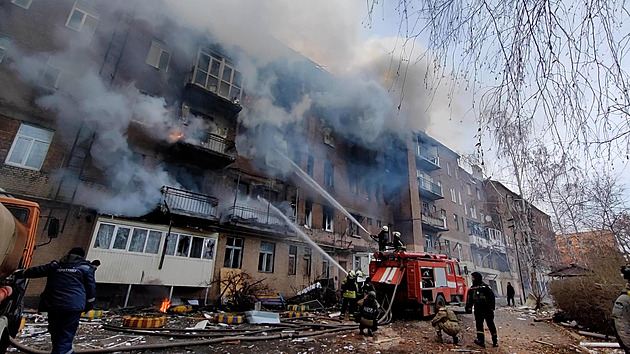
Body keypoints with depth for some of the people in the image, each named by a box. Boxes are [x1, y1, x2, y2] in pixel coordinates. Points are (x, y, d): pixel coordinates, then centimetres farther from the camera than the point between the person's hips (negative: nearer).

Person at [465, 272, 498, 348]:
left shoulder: (485, 287, -9)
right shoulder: (472, 288, 9)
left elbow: (491, 297, -11)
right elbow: (470, 299, 15)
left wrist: (491, 308, -16)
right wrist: (468, 308, 10)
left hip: (487, 309, -5)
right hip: (478, 310, 5)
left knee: (490, 324, 6)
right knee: (479, 324, -4)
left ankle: (495, 341, 20)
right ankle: (481, 340, -8)